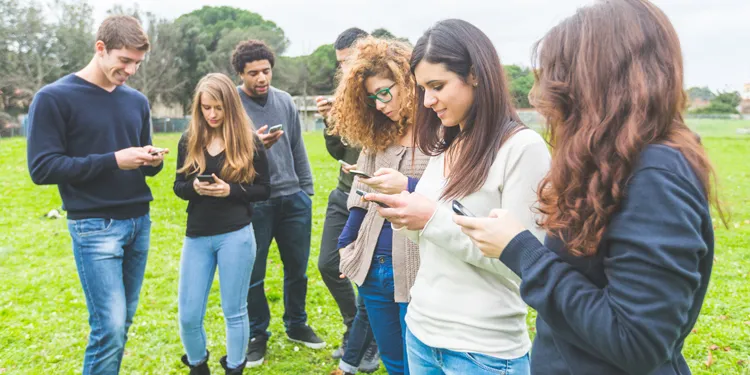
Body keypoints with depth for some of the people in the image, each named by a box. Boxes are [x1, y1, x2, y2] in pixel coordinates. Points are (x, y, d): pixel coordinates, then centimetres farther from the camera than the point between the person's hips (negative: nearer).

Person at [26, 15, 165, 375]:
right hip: (94, 227, -5)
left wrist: (153, 161, -6)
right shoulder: (54, 97, -7)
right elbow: (42, 167, -12)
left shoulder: (137, 101, 10)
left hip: (139, 222, 6)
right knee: (109, 327, -7)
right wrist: (112, 160, -19)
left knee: (123, 322, 11)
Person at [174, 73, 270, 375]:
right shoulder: (188, 141, 5)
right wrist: (194, 187, -14)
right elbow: (178, 186, 9)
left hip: (236, 235, -3)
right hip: (197, 236, 3)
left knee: (234, 311, 9)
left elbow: (264, 190, -1)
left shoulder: (249, 141, -3)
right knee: (188, 315, 7)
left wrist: (230, 190, -17)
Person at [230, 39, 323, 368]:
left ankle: (296, 325, 35)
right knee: (253, 274, 7)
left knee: (297, 268, 15)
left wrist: (306, 189, 12)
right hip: (253, 203, -4)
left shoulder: (285, 101, 6)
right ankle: (257, 334, 27)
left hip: (293, 199, 4)